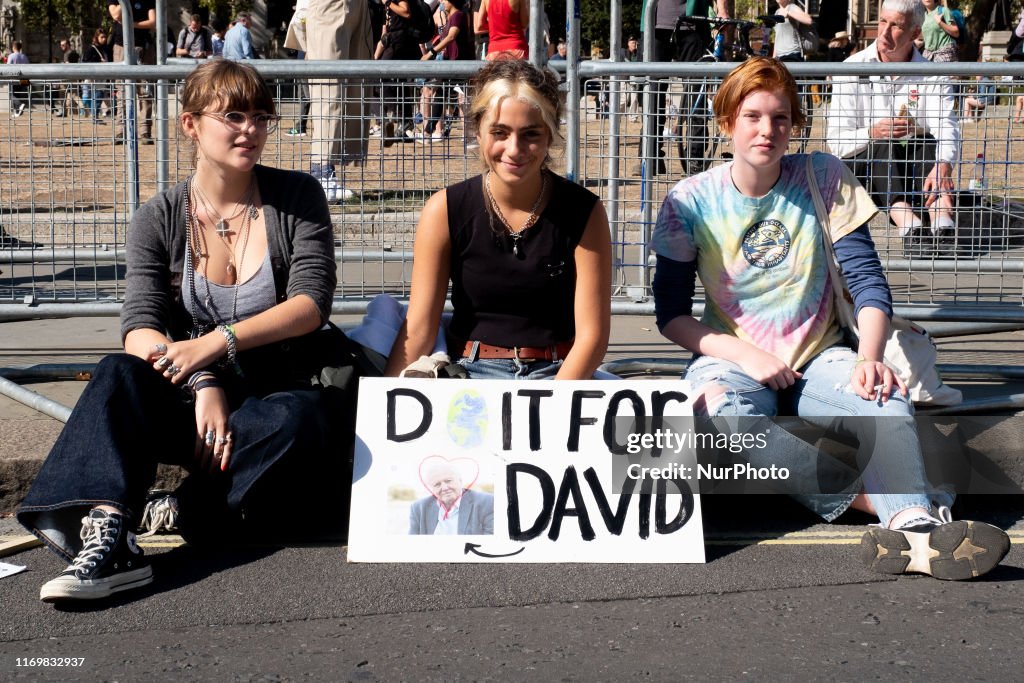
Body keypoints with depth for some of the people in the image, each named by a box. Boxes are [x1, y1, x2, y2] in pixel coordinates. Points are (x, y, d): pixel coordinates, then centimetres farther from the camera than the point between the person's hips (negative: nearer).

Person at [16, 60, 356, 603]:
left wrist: (216, 342, -25)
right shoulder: (160, 218, 3)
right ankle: (108, 537, -47)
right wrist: (202, 384, -29)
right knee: (118, 376, -29)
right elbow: (139, 327, -10)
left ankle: (180, 511, -29)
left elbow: (310, 304, -11)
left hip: (284, 390, -1)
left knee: (303, 417, -36)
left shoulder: (298, 198, 1)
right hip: (190, 395, 1)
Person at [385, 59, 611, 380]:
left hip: (558, 375, -1)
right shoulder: (445, 210, -4)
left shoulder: (584, 212, -5)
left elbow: (591, 333, -6)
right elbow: (418, 329, -5)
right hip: (471, 372, 1)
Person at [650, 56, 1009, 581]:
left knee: (884, 396, -33)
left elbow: (867, 281, -4)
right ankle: (873, 498, -34)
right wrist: (745, 355, -19)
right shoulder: (691, 202, -3)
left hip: (817, 360, 1)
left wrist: (869, 357, -24)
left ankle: (913, 525, -57)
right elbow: (670, 312, -3)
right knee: (728, 419, -38)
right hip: (733, 361, -1)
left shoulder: (824, 178, -1)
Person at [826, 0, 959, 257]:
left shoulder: (932, 76, 3)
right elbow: (835, 139, -7)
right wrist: (871, 133, -28)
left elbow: (946, 127, -16)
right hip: (862, 166, -1)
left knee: (928, 142, -28)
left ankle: (942, 222, -53)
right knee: (882, 146, -32)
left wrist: (943, 166, -38)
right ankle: (909, 226, -57)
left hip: (915, 170, 1)